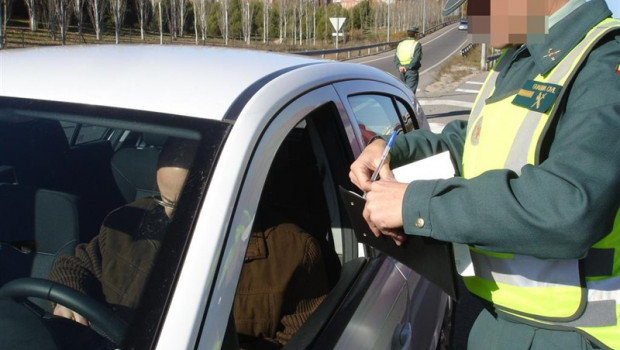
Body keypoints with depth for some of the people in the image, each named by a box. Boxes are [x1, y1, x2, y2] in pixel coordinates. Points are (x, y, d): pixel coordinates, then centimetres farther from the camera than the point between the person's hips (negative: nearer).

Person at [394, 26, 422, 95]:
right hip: (412, 71, -5)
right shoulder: (417, 44, -4)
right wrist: (407, 67, -14)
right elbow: (416, 59, -15)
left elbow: (396, 58, 1)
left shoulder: (400, 44, 12)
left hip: (402, 72, 5)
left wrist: (399, 66, -11)